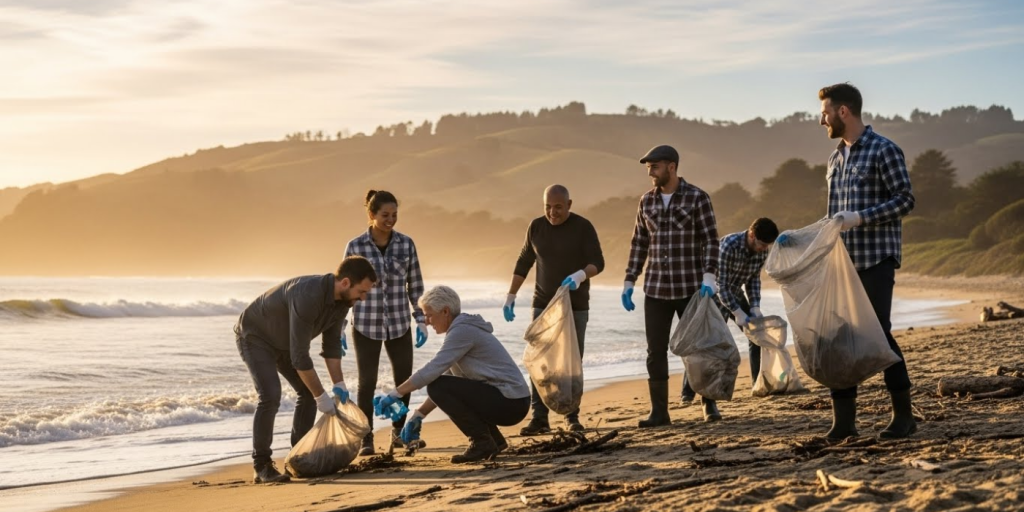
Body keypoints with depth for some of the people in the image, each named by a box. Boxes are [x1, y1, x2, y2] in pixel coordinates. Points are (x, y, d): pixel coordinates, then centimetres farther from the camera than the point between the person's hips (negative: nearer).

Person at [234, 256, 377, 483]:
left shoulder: (341, 300, -12)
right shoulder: (308, 296, -39)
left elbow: (331, 344, 1)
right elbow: (300, 356, -36)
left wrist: (339, 386, -5)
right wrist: (322, 397, -28)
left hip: (283, 342, 9)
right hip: (255, 336, -9)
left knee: (308, 392, 4)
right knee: (270, 396, -22)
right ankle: (262, 466, -12)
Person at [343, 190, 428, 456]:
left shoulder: (406, 244, -2)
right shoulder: (355, 247, -7)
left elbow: (415, 285, 5)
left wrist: (421, 320, 0)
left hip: (399, 324, 2)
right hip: (366, 325, -2)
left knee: (404, 379, 6)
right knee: (367, 383, -2)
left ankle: (398, 432, 26)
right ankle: (366, 439, 9)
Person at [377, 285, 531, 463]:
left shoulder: (463, 330, -14)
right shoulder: (462, 328, 16)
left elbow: (432, 370, -21)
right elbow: (444, 380, 18)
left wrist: (396, 394, -13)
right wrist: (418, 415, 14)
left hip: (510, 402, -10)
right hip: (508, 402, 10)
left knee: (438, 387, -15)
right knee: (444, 388, 24)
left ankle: (482, 442, -8)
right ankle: (493, 439, 17)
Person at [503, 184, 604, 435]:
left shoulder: (583, 227, -7)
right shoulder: (536, 227, 2)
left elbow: (597, 262, -13)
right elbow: (524, 263, 10)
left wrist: (580, 275, -34)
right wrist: (510, 297, 8)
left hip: (575, 305, -2)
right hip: (543, 304, 2)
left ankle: (572, 416, 9)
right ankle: (539, 417, -5)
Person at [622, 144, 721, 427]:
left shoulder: (697, 198, -5)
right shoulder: (647, 201, 8)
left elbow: (711, 240, -8)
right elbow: (639, 243, 13)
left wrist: (709, 277, -19)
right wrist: (629, 282, 9)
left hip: (691, 287, -4)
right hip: (656, 289, 4)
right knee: (656, 352, 1)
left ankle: (709, 404, 22)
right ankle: (659, 411, 6)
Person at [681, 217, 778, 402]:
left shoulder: (762, 251, -10)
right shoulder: (728, 245, -31)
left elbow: (754, 279, 3)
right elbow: (720, 285, -30)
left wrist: (755, 307, -10)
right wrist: (737, 312, -33)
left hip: (736, 294, 7)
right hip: (716, 295, -7)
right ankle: (688, 393, -12)